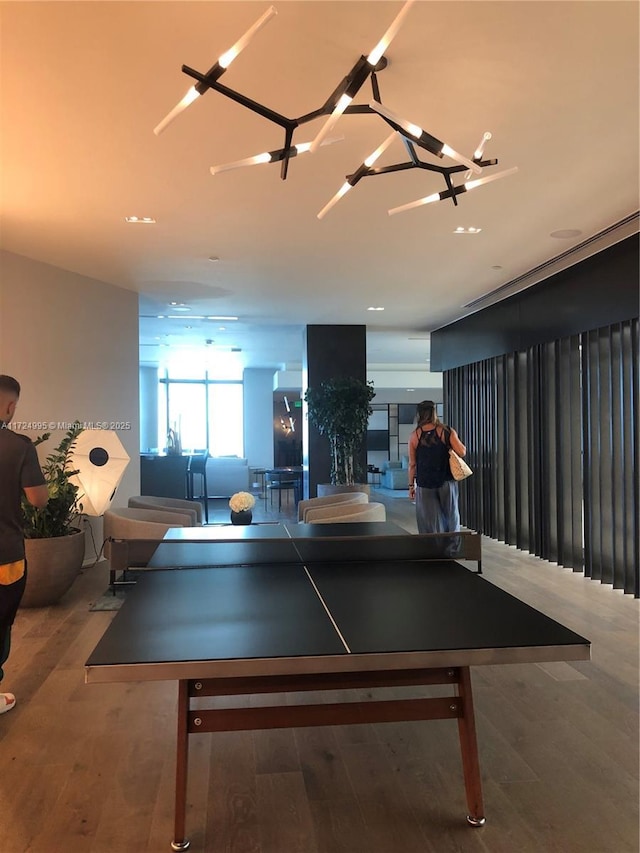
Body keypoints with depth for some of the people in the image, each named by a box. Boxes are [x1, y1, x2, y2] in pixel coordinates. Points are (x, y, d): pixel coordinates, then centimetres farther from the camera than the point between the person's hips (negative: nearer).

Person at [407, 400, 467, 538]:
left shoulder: (414, 435, -1)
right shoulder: (447, 431, -5)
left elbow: (412, 464, 1)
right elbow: (462, 452, -9)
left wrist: (411, 485, 9)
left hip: (424, 484, 1)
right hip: (446, 482, 0)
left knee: (430, 521, 6)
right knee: (451, 516, 11)